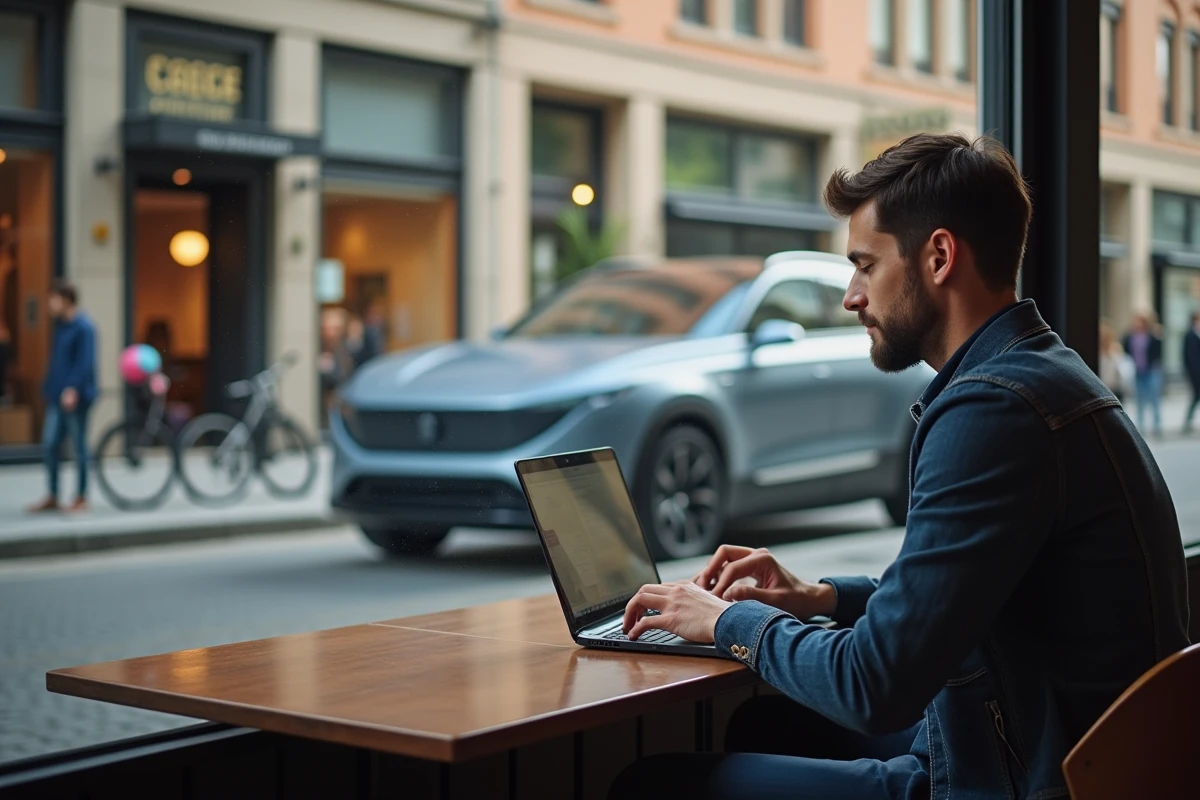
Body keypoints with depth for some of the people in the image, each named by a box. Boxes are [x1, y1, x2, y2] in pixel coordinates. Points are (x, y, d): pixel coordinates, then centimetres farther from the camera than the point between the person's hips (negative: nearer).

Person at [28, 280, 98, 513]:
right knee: (50, 444, 7)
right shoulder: (60, 324, 12)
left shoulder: (83, 327, -14)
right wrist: (49, 387, 15)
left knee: (79, 446, 2)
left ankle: (82, 498, 11)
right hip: (57, 396, 8)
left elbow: (85, 363, -19)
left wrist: (73, 389, -25)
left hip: (76, 397, -8)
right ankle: (52, 497, 15)